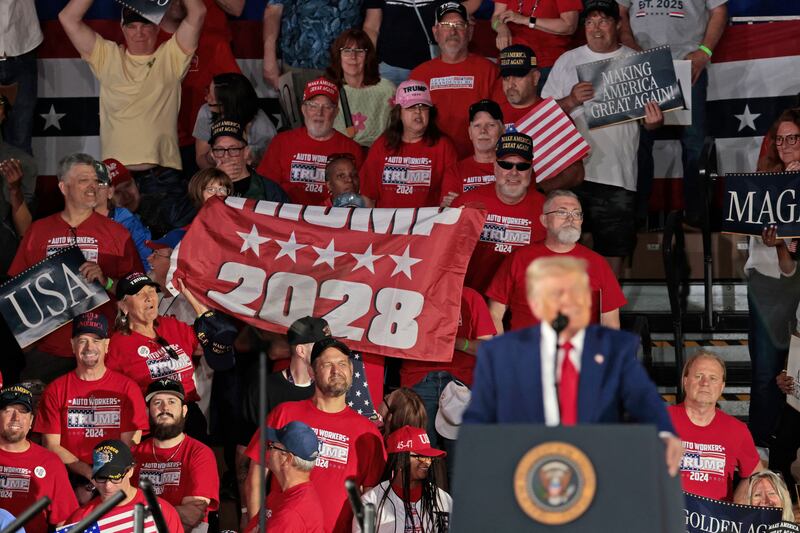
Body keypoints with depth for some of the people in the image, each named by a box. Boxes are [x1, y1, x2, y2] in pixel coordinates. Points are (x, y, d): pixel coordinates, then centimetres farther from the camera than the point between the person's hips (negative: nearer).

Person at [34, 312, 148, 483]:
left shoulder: (128, 388, 8)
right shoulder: (55, 390, 10)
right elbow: (51, 445, 4)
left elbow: (131, 444, 3)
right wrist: (90, 473, -11)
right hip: (70, 478, 0)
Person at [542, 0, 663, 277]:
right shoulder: (567, 62, 10)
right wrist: (571, 101, -11)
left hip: (618, 173, 0)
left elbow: (648, 117, 9)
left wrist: (653, 122, -15)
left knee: (613, 248, 5)